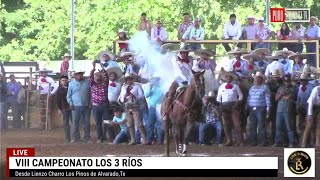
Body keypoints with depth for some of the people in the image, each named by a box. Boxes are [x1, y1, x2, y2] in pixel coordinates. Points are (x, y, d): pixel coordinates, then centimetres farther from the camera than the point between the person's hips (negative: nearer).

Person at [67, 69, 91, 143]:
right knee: (75, 122, -3)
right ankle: (75, 137, 3)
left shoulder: (87, 82, 7)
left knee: (87, 122, 4)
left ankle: (87, 138, 10)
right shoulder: (71, 83, 6)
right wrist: (70, 103, -3)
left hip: (86, 106, 1)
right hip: (76, 106, -1)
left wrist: (90, 102, 2)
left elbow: (91, 93, 10)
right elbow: (68, 96, 10)